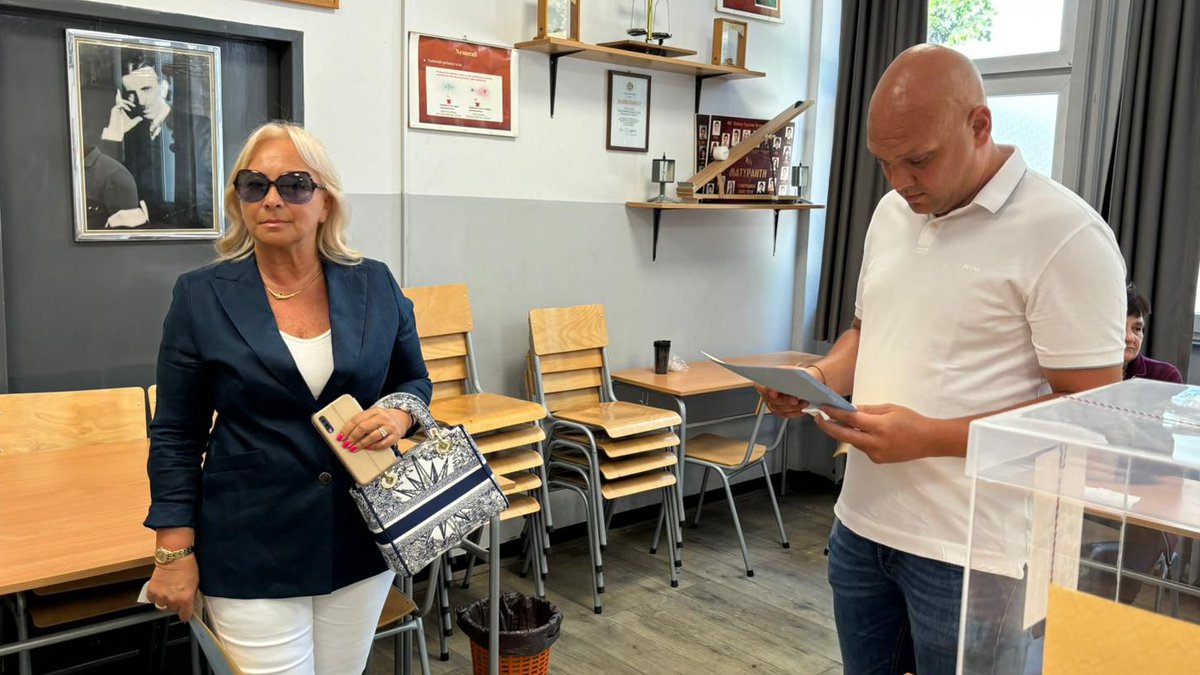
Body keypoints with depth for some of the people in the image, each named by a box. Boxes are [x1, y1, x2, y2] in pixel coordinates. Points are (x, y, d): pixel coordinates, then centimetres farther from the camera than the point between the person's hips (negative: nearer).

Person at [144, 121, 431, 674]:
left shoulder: (374, 285, 0)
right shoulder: (202, 296, -5)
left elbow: (415, 381, 11)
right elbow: (175, 436, -1)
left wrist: (399, 412, -12)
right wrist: (175, 552, -4)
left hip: (360, 540, 3)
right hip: (252, 551, -2)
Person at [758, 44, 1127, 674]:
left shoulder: (1065, 234, -16)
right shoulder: (891, 213, 7)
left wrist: (929, 437, -23)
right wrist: (821, 377, -3)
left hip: (969, 551, -6)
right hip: (861, 524, 7)